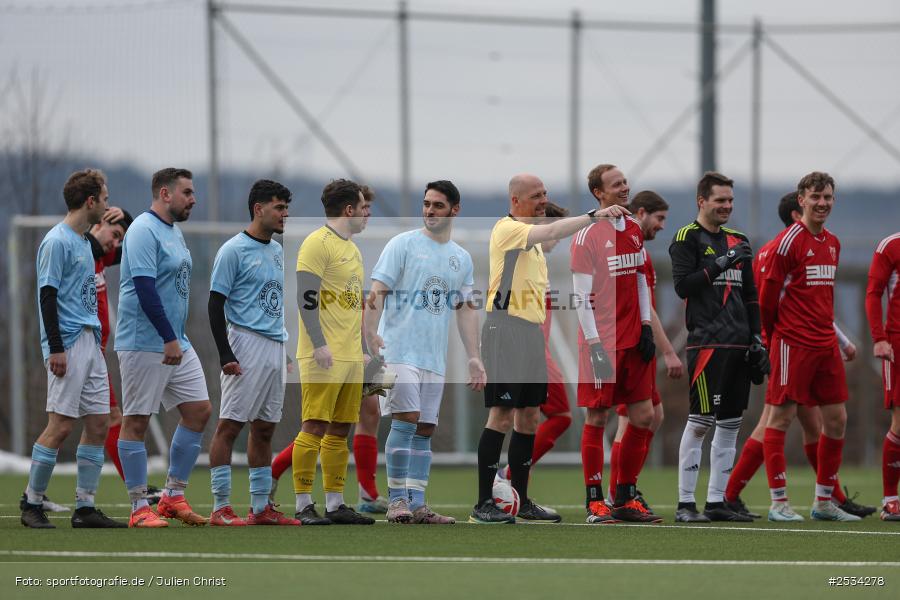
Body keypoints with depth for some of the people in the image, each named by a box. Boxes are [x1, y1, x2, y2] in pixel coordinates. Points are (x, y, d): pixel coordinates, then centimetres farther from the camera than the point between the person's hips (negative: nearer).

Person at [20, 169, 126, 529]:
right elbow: (48, 296, -14)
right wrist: (56, 348, -19)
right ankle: (32, 503, -1)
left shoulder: (83, 242, 18)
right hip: (68, 343, -9)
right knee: (60, 425, -10)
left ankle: (85, 507, 8)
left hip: (90, 341, 9)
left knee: (98, 424, 5)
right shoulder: (57, 242, -10)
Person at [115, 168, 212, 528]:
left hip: (176, 343, 10)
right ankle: (139, 508, 1)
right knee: (136, 421, -3)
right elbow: (145, 289, -22)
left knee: (199, 410, 5)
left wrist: (178, 339, 20)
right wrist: (169, 340, -23)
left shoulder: (174, 231, 16)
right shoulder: (144, 231, -14)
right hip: (144, 345, -10)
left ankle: (174, 496, 12)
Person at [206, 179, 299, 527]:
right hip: (246, 347, -8)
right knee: (229, 425, -8)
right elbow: (216, 304, -11)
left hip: (276, 349, 8)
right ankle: (221, 508, -9)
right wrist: (225, 355, -17)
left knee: (264, 429, 9)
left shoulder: (277, 251, 17)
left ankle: (261, 507, 13)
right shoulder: (233, 250, -8)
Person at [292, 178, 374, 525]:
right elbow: (305, 297, -15)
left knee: (340, 431, 8)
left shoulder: (352, 248, 20)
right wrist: (319, 344, -21)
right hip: (324, 356, -9)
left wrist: (362, 350, 20)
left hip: (350, 356, 9)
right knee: (315, 427, -9)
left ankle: (335, 505, 10)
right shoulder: (318, 243, -8)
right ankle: (304, 506, -9)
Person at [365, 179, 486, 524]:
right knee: (406, 419, -15)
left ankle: (417, 505, 7)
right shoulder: (403, 244, -2)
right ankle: (397, 500, -9)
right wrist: (371, 333, -21)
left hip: (435, 358, 6)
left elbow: (466, 310, 18)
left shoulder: (462, 259, 15)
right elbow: (377, 291, -7)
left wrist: (474, 359, 10)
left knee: (425, 429, 5)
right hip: (399, 350, -6)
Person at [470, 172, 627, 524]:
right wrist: (594, 216, -31)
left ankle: (521, 501, 13)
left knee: (528, 417, 8)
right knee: (501, 416, -11)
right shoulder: (507, 229, -10)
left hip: (531, 330, 10)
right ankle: (483, 504, -10)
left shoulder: (530, 236, 20)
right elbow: (552, 232, -26)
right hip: (506, 328, -9)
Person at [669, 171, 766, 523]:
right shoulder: (687, 239, -2)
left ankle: (716, 501, 12)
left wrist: (757, 340, 15)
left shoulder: (738, 241, 18)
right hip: (707, 342, -7)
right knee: (700, 421, -9)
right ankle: (685, 503, -6)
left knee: (730, 424, 7)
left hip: (738, 344, 7)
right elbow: (682, 286, -13)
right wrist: (722, 262, -18)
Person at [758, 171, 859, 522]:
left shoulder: (832, 244, 14)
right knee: (781, 417, -4)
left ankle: (824, 502, 15)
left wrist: (827, 330, 17)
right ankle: (778, 502, -2)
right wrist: (774, 335, 3)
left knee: (836, 420, 7)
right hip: (793, 344, -8)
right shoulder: (789, 241, -9)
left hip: (825, 344, 8)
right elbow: (767, 294, -6)